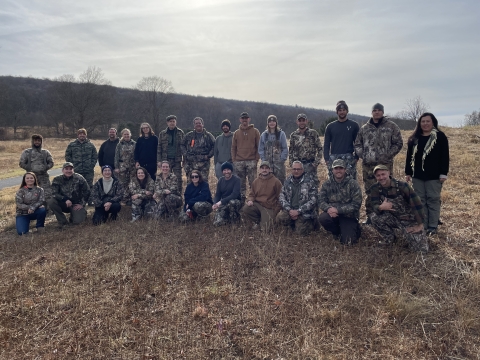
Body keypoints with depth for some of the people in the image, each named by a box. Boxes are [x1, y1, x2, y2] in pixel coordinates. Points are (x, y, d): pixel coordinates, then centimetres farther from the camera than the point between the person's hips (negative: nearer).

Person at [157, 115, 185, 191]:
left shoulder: (180, 133, 6)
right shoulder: (162, 133, 7)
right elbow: (159, 148, 6)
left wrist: (184, 159, -5)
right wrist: (159, 160, -1)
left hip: (177, 160, -1)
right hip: (166, 160, 1)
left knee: (178, 179, -1)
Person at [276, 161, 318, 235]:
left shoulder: (309, 182, -3)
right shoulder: (287, 181, 9)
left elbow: (313, 200, -8)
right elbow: (281, 197, 5)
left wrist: (298, 211, -15)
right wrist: (289, 210, -12)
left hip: (304, 213, -2)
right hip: (290, 210, 3)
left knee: (301, 232, -16)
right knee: (280, 217, -26)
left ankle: (310, 223, 19)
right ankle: (292, 225, 8)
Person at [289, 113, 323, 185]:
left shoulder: (313, 133, 0)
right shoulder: (293, 135, 8)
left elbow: (319, 149, 0)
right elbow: (290, 151, 13)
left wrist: (316, 162, -8)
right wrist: (291, 164, 4)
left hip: (310, 165, -3)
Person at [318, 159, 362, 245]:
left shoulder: (353, 184, -9)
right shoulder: (327, 184, 1)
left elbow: (356, 204, -15)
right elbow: (321, 201, -3)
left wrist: (338, 210, -24)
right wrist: (328, 208, -26)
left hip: (349, 215, -3)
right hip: (332, 214, 3)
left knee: (347, 241, -17)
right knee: (322, 218, -30)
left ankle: (355, 229, 22)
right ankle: (338, 233, 3)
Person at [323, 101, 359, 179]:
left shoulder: (354, 125, 8)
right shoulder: (330, 126, 11)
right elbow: (326, 144, 9)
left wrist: (356, 157, -3)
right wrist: (327, 159, 0)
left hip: (349, 159, -1)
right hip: (334, 158, 1)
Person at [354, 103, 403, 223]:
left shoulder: (392, 126, 5)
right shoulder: (364, 128, 13)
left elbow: (398, 143, 3)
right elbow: (357, 144, 18)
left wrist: (388, 155, -7)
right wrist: (362, 155, 2)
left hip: (385, 164, -3)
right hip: (368, 165, 3)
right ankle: (370, 215, 16)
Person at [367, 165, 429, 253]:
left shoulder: (402, 186, -23)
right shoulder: (375, 189, -12)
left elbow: (417, 204, -20)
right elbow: (375, 206, -16)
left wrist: (420, 225, -18)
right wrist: (381, 207, -41)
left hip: (409, 220, -3)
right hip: (393, 218, 3)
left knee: (421, 249, -10)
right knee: (374, 216, -26)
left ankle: (421, 236, 26)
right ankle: (389, 238, 1)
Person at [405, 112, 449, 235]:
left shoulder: (440, 137, -3)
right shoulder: (414, 138, 9)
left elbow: (444, 156, -6)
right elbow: (409, 156, 11)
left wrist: (443, 173, -11)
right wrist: (408, 172, 8)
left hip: (434, 175, -4)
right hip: (418, 175, 4)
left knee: (433, 200, 2)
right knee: (420, 200, 8)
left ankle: (433, 226, 10)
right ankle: (422, 225, 16)